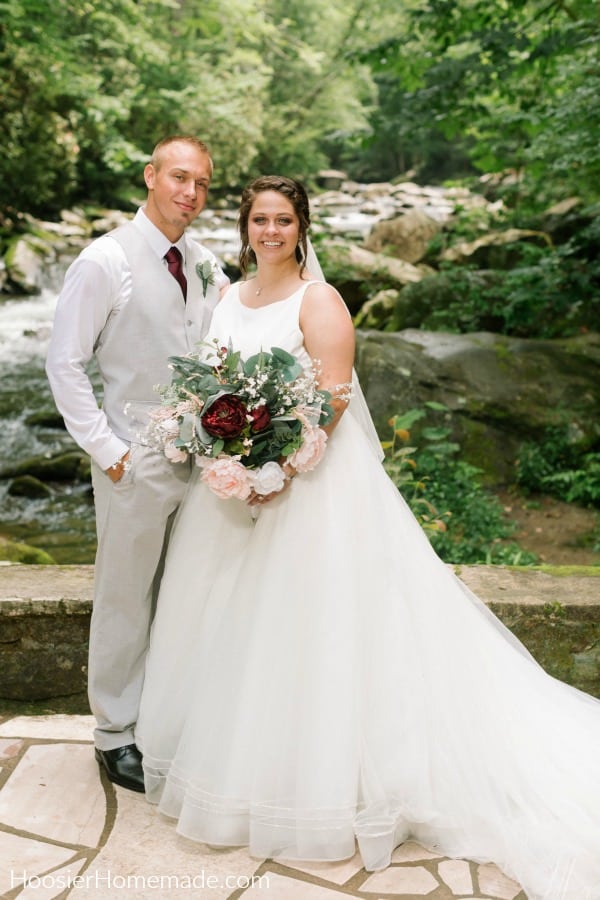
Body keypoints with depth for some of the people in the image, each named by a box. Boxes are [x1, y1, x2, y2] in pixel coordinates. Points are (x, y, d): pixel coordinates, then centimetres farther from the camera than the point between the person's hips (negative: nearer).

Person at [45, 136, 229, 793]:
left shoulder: (205, 266, 7)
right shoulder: (105, 262, -10)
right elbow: (65, 364, -9)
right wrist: (107, 450, -12)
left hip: (202, 457, 5)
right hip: (137, 462, -5)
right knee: (126, 599, 7)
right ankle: (116, 734, 26)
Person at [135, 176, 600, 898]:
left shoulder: (318, 301, -8)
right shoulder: (228, 298, 12)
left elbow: (333, 399, -16)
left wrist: (283, 469, -24)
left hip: (307, 478, -7)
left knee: (300, 622, -2)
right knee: (232, 618, 14)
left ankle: (312, 779, 15)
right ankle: (230, 752, 34)